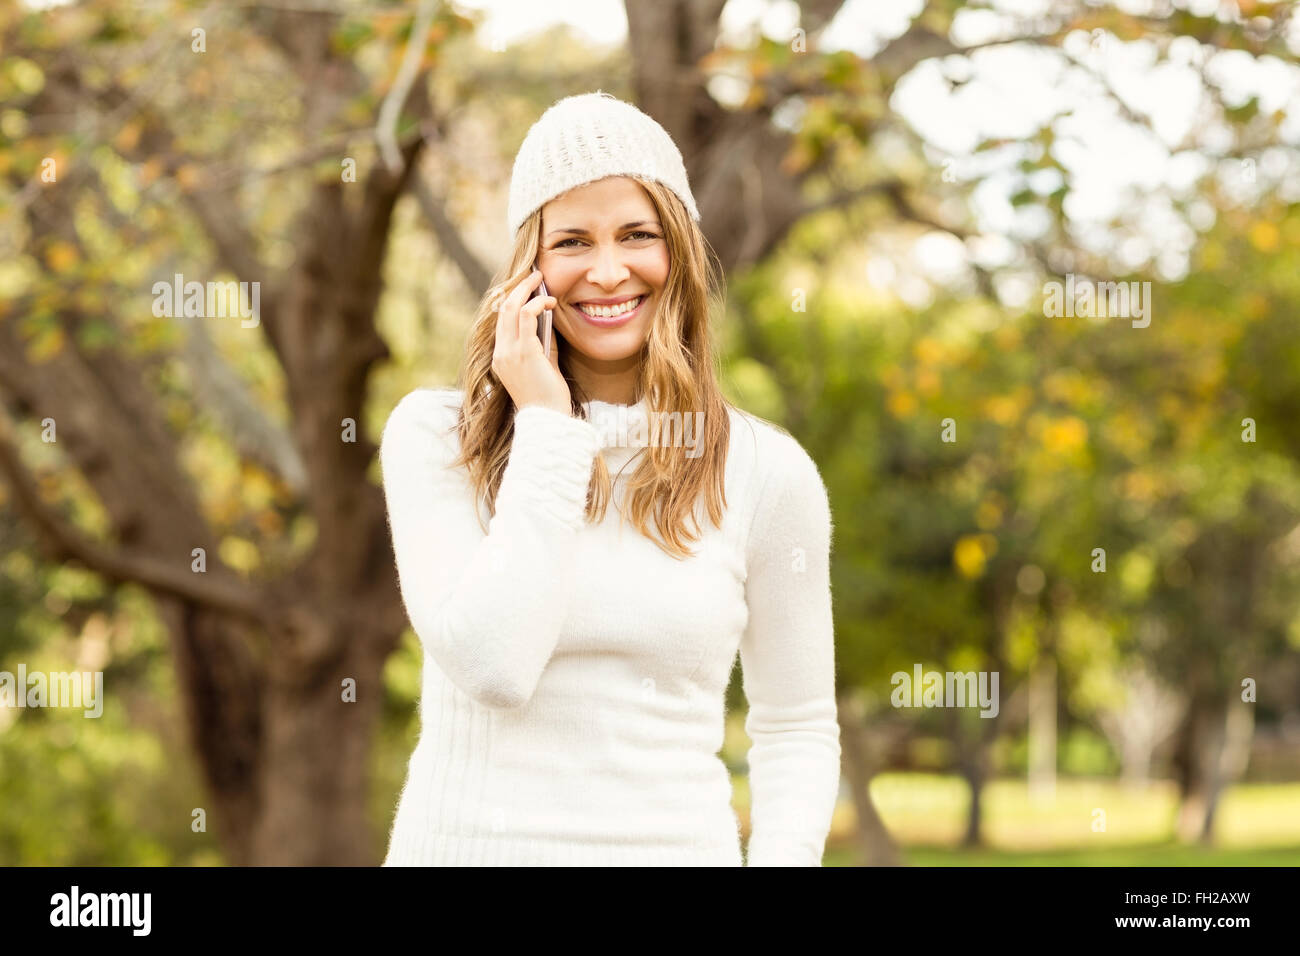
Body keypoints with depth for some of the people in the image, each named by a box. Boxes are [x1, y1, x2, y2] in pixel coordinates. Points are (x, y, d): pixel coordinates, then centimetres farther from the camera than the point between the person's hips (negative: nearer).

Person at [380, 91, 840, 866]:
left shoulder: (767, 473, 0)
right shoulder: (435, 434, -4)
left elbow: (797, 730, 7)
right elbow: (491, 664, -17)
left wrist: (782, 856, -9)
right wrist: (546, 424, -13)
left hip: (674, 842, 1)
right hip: (464, 838, -1)